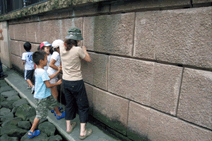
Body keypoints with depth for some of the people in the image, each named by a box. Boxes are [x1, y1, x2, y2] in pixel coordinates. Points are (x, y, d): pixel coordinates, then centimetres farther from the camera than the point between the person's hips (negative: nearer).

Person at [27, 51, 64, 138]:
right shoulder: (43, 72, -28)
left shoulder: (37, 71, 3)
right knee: (40, 115, 4)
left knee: (54, 103, 28)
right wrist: (58, 83, -10)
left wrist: (58, 71, 12)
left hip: (46, 95, 10)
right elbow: (48, 85, -26)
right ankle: (31, 132, 17)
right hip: (41, 98, -10)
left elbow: (49, 77, 11)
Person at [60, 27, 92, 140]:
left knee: (69, 104, 23)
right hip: (76, 82, -6)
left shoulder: (62, 47, -4)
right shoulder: (78, 50, -20)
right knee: (83, 106, 10)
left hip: (65, 81, 6)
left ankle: (68, 127, 38)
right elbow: (88, 59, -4)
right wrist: (84, 50, 11)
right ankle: (82, 132, 17)